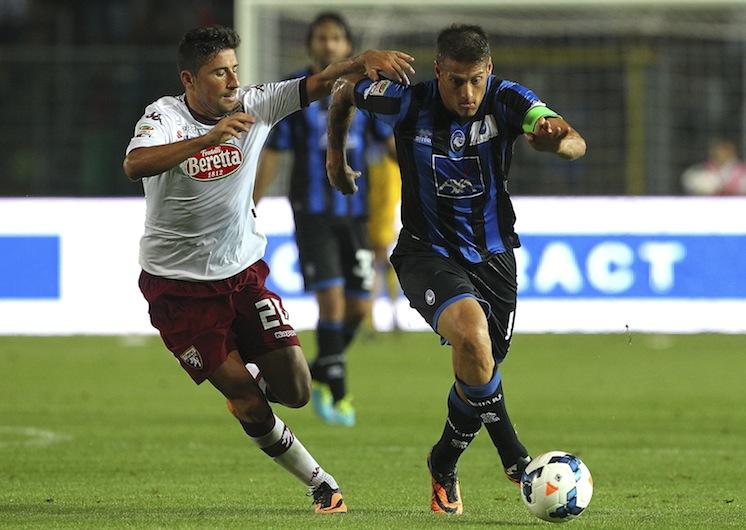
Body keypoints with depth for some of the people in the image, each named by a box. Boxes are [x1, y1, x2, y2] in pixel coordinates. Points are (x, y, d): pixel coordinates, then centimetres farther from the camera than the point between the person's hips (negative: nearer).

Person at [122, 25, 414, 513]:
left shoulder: (252, 105, -4)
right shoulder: (166, 116, -16)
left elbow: (317, 84, -12)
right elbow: (135, 165, -36)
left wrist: (363, 60, -32)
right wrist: (207, 138, -47)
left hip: (243, 272, 4)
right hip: (178, 285, -4)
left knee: (295, 390, -4)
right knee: (251, 406, -5)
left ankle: (246, 386, 31)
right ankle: (321, 484, 14)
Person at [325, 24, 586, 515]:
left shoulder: (507, 101, -15)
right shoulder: (409, 102, -15)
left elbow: (575, 144, -29)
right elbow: (345, 90, 5)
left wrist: (558, 138, -53)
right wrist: (336, 152, 17)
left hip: (493, 254, 3)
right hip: (429, 253, -3)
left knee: (479, 372, 8)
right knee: (471, 335, -30)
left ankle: (444, 466, 36)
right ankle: (512, 455, -14)